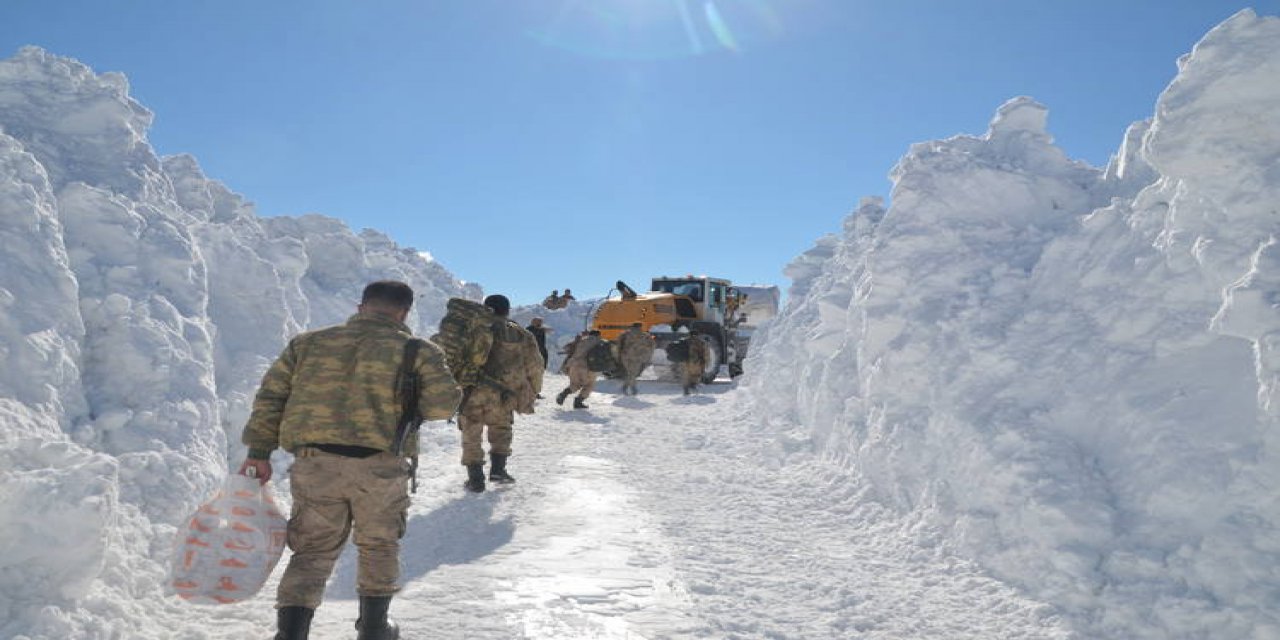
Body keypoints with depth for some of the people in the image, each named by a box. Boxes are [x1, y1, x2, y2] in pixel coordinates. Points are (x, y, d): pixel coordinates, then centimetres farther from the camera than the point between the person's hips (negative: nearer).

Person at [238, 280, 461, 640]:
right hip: (381, 468, -1)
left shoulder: (307, 343, 12)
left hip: (315, 464, 2)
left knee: (313, 551, 14)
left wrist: (259, 452, 9)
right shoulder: (417, 350, 2)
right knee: (379, 547, 20)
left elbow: (270, 396, 9)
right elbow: (443, 403, -7)